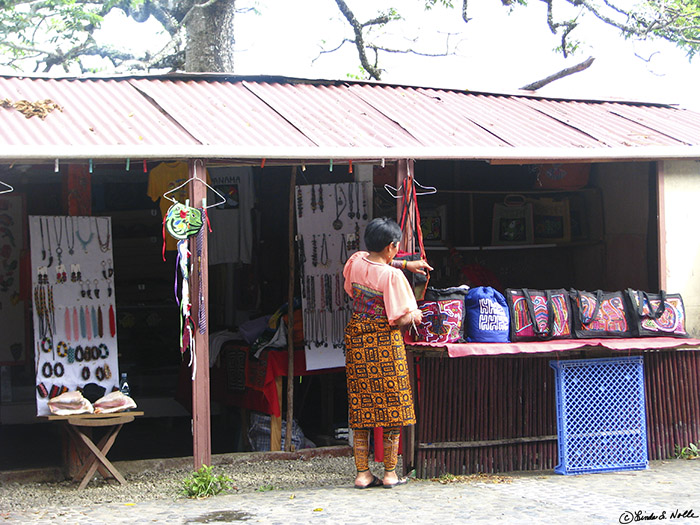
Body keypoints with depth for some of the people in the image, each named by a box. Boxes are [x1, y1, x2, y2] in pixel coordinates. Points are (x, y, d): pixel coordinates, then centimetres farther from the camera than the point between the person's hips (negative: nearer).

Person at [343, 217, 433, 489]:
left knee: (360, 406, 9)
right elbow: (400, 319, -17)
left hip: (356, 339, 6)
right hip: (385, 343, -6)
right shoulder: (392, 276, -17)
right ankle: (390, 473, 10)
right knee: (391, 405, 5)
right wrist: (414, 316, 4)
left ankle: (362, 473, 11)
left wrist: (405, 264, 25)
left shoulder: (355, 262, 2)